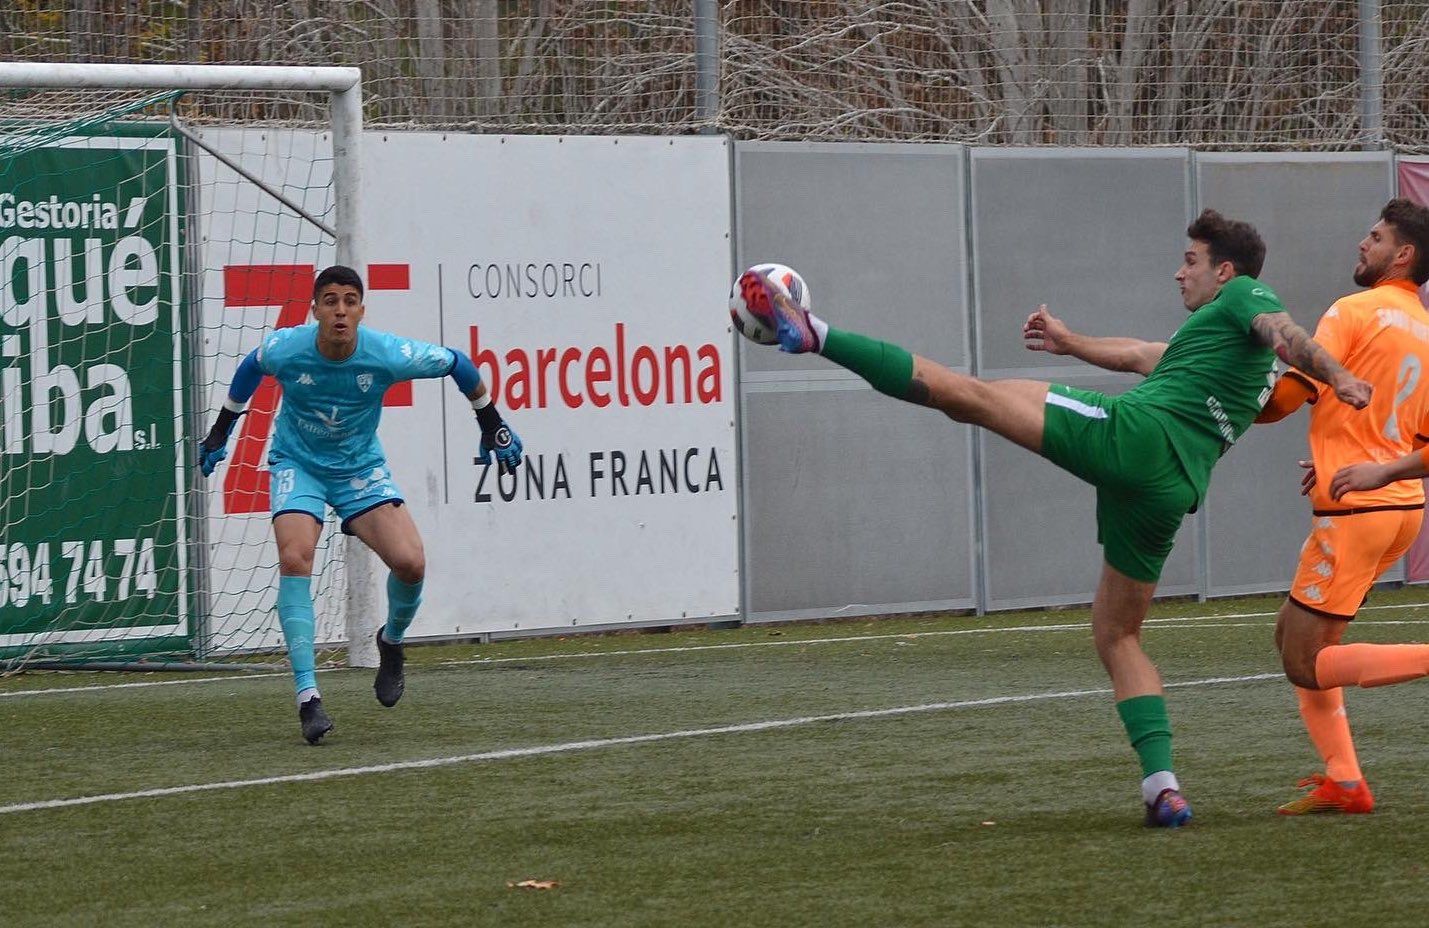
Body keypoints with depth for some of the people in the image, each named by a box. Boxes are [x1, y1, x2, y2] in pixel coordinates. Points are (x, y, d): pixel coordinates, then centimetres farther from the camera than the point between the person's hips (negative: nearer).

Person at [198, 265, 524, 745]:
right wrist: (220, 432, 17)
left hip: (361, 468, 0)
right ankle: (307, 695, -22)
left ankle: (391, 642, 17)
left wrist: (492, 426, 6)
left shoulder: (389, 354, -22)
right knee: (294, 559, -26)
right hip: (298, 464, 0)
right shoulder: (283, 349, -20)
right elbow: (249, 370, 6)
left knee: (410, 563, -19)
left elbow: (457, 364, -3)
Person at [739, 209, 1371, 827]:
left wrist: (1335, 378, -30)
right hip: (1171, 491, 8)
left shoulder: (1242, 296, 8)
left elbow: (1284, 332, -12)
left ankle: (812, 333, -8)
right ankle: (1163, 787, 2)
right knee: (1117, 635, 16)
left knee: (964, 393, -6)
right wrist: (1074, 344, 53)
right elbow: (1144, 356, 46)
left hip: (1131, 432, -8)